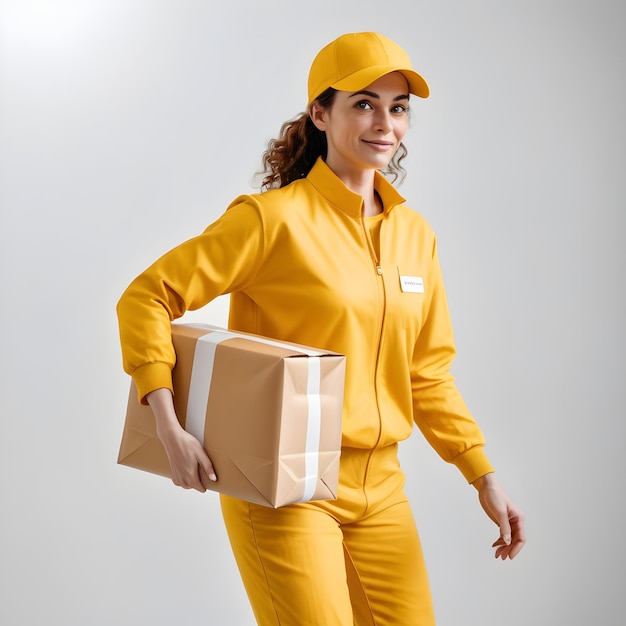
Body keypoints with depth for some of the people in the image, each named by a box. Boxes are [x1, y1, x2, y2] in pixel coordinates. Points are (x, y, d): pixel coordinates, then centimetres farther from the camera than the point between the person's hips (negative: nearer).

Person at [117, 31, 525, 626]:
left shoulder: (415, 235, 8)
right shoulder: (275, 217, -10)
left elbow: (427, 373, 14)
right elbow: (147, 297, -11)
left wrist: (484, 477, 8)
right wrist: (169, 429, -20)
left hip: (380, 488, 6)